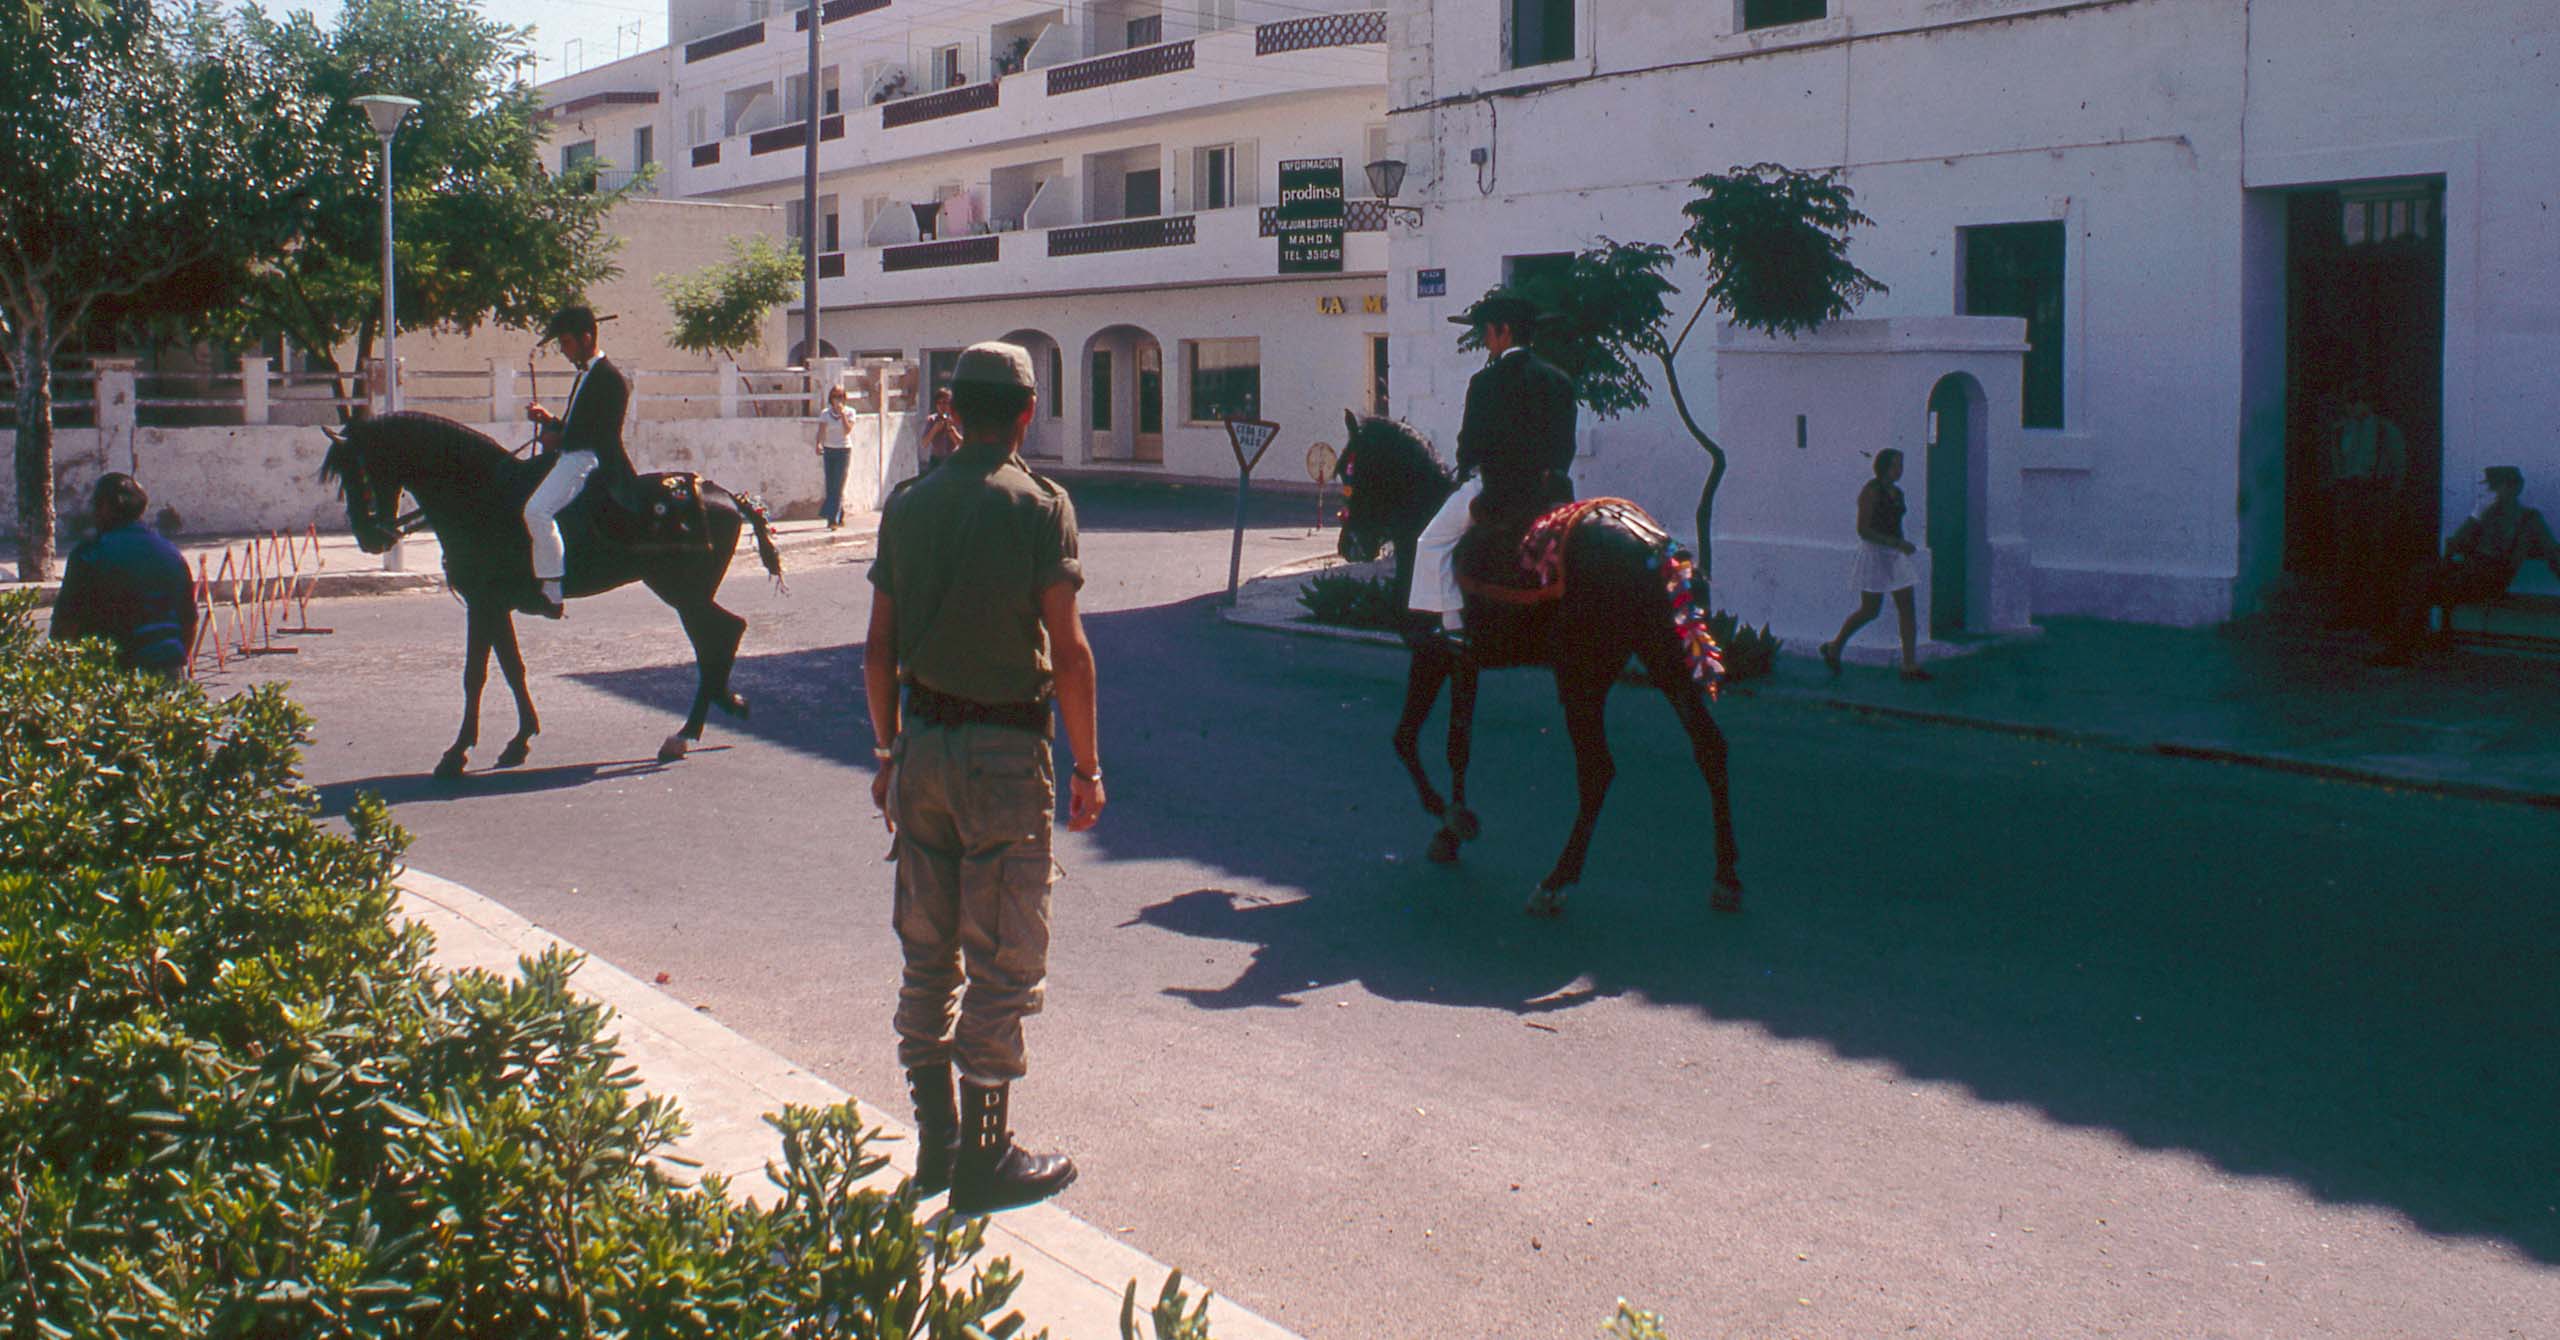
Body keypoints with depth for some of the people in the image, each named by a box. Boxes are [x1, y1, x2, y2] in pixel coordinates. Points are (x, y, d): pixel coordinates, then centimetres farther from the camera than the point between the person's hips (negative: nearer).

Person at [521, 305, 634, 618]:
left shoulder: (610, 378, -11)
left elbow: (603, 434, -18)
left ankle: (552, 594, -27)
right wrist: (549, 419, 10)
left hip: (584, 459, -12)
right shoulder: (586, 375, 21)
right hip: (570, 456, 12)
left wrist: (558, 439, -12)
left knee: (537, 510, -28)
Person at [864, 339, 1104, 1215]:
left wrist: (889, 752, 17)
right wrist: (1087, 768, -5)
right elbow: (1068, 653, -13)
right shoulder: (1038, 507, -10)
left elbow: (879, 650, 6)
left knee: (927, 953, 14)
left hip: (923, 744, 5)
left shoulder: (907, 505, 5)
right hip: (1005, 750, -5)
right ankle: (984, 1158, 10)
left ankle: (936, 1141, 25)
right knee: (1002, 961, 4)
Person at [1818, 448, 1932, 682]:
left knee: (1907, 608, 0)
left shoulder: (1897, 492, 11)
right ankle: (1834, 648, 19)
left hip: (1895, 556, 8)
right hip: (1874, 553, -8)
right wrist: (1897, 543, -24)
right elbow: (1863, 530, -20)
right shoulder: (1870, 491, -15)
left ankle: (1910, 666, 0)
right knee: (1870, 611, -2)